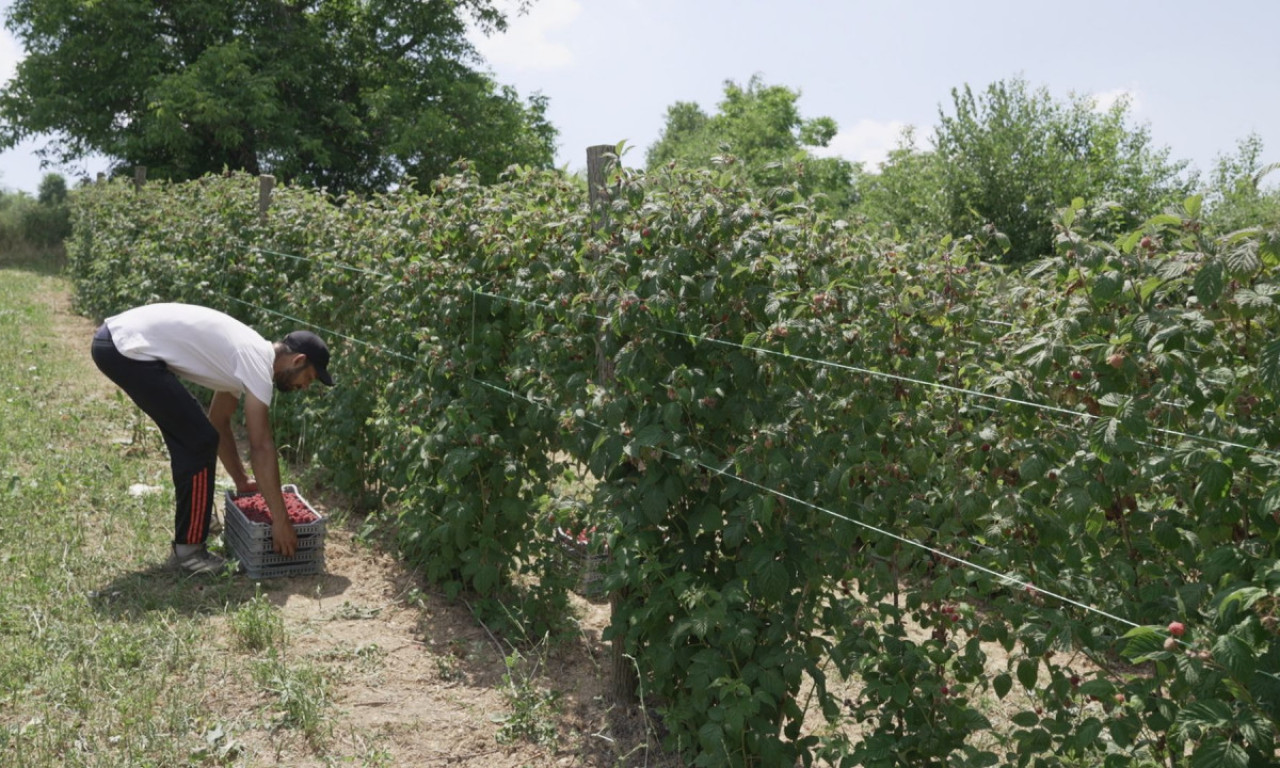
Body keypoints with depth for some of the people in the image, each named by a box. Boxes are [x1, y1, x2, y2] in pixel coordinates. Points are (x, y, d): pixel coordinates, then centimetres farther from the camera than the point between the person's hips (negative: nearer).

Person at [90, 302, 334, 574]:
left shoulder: (246, 353, 18)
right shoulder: (259, 363, -11)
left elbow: (219, 423, 29)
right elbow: (261, 447, -14)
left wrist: (241, 481, 33)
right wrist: (280, 520, -12)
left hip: (114, 336, 11)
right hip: (127, 347, -11)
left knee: (188, 435, 21)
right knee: (200, 441, -7)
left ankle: (193, 523, 35)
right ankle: (188, 549, 2)